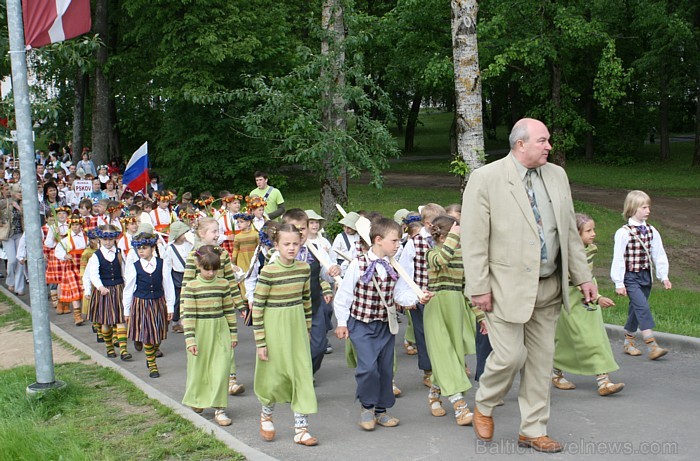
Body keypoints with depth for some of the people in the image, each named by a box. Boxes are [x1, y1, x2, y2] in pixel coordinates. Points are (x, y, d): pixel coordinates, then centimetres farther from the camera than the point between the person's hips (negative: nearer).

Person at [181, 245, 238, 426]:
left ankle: (219, 408, 4)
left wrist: (233, 333, 9)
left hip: (220, 331, 2)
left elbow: (229, 310, 7)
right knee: (198, 369, 10)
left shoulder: (223, 284, 1)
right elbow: (188, 314, -8)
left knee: (221, 369, -2)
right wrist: (190, 338, -13)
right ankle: (196, 401, 32)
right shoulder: (191, 287, -7)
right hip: (200, 332, -2)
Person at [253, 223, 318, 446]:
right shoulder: (268, 271, -15)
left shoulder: (304, 268, 0)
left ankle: (301, 429, 11)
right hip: (274, 329, -4)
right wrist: (260, 341, -11)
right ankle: (266, 415, 38)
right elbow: (257, 307, -12)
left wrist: (307, 330, 16)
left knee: (303, 375, 2)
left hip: (297, 328, 4)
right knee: (274, 377, 8)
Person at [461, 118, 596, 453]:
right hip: (507, 287, -6)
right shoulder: (486, 178, -9)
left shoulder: (557, 175, 9)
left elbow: (570, 232, 14)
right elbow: (473, 239, -10)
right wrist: (479, 288, -14)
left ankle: (533, 431, 24)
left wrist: (583, 276, 10)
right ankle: (484, 407, 23)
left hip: (548, 288, 6)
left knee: (541, 360, 11)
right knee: (510, 356, -6)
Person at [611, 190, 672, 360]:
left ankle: (628, 342, 25)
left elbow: (659, 255, 11)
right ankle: (652, 346, -21)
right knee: (643, 307, -17)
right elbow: (618, 258, -11)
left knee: (637, 310, 11)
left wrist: (664, 276, 6)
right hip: (630, 277, -6)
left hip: (645, 276, 6)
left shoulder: (652, 231, 6)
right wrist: (619, 283, -12)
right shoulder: (624, 233, -12)